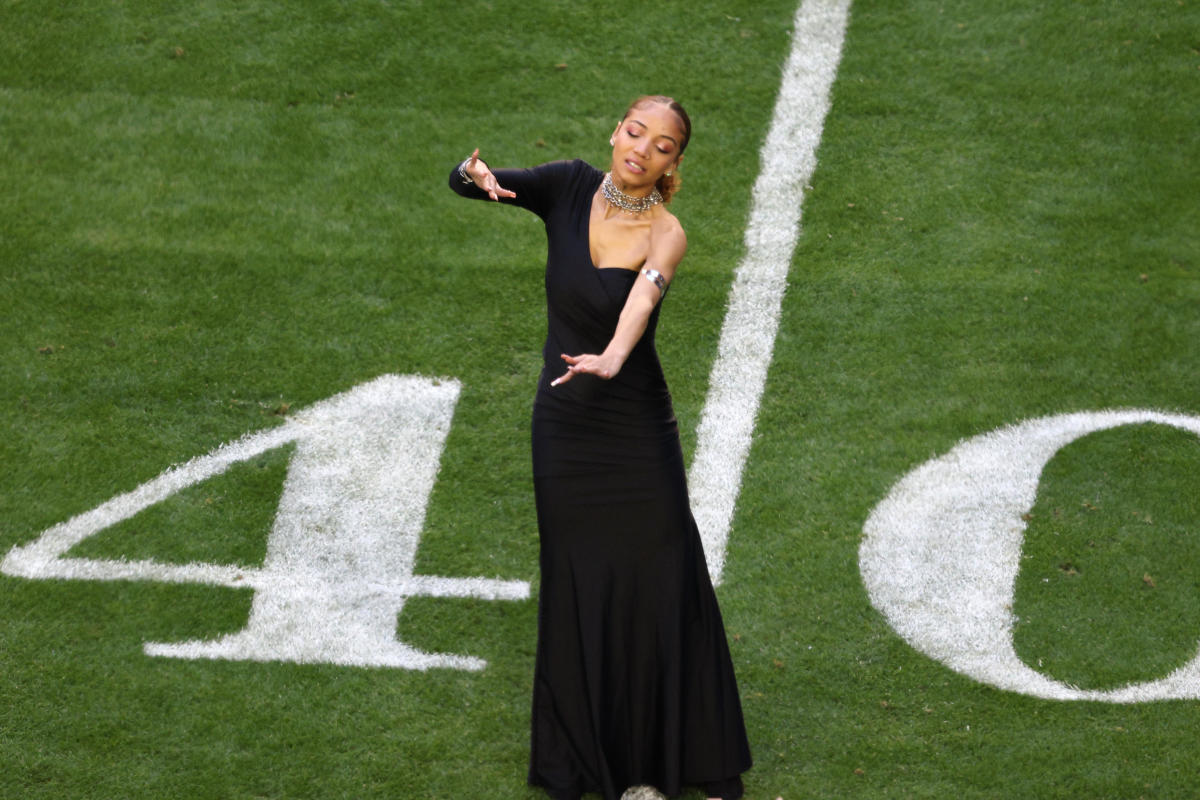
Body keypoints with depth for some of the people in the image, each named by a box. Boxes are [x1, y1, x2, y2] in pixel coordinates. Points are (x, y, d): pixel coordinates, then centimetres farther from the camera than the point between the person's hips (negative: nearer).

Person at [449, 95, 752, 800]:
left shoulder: (665, 234, -13)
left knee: (661, 582, -1)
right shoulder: (570, 188, -3)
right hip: (563, 422, 3)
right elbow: (464, 180, -4)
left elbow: (643, 296, -34)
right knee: (577, 584, 10)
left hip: (637, 426, -3)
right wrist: (479, 178, -30)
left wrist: (612, 357, -55)